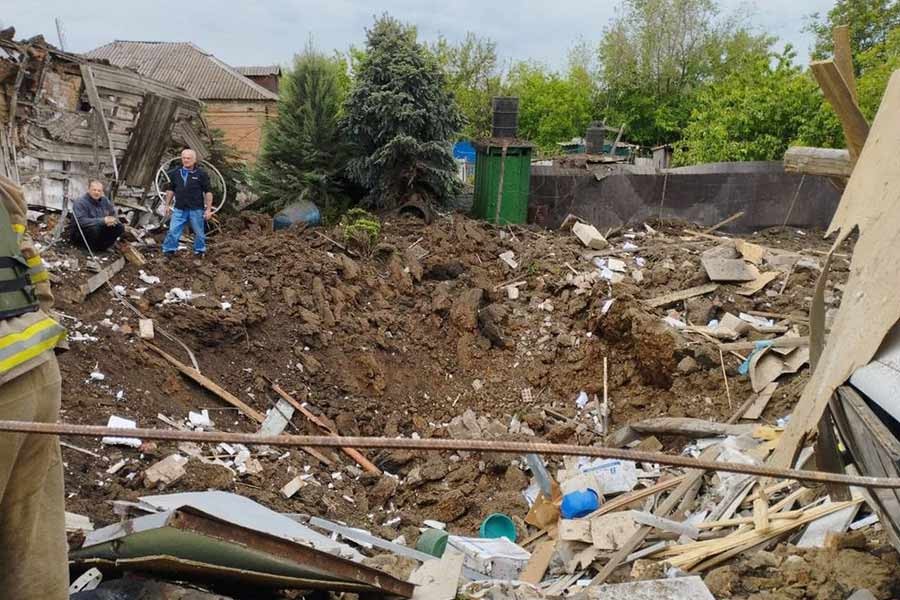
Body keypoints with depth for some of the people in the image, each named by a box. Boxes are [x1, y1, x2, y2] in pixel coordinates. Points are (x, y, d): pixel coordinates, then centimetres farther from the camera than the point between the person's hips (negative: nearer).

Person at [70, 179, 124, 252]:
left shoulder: (105, 200, 4)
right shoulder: (80, 203, -18)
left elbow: (114, 215, 10)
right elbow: (81, 221, -32)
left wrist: (112, 221, -16)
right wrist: (103, 221, -37)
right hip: (80, 234, -7)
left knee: (120, 227, -11)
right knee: (95, 228, -38)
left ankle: (102, 245, -8)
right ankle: (93, 247, -12)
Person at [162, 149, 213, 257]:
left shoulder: (201, 174, -5)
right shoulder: (175, 173, 7)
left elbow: (208, 192, -5)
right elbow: (170, 190, 17)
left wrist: (208, 209, -9)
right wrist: (167, 205, 15)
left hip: (196, 209, -3)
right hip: (179, 209, 3)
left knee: (199, 232, 8)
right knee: (173, 231, 0)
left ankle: (199, 251, 26)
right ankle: (168, 251, 11)